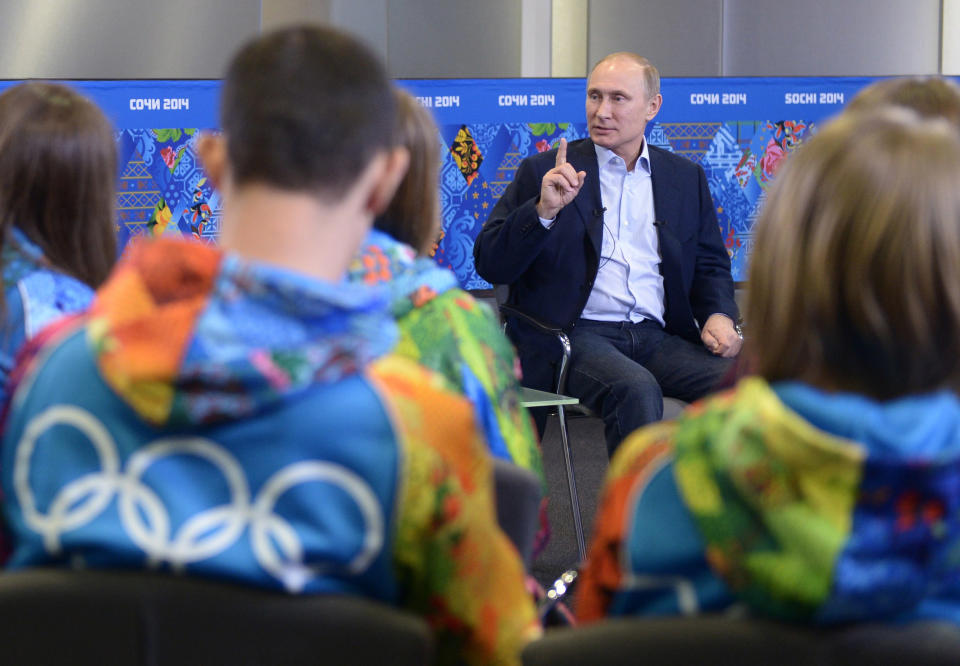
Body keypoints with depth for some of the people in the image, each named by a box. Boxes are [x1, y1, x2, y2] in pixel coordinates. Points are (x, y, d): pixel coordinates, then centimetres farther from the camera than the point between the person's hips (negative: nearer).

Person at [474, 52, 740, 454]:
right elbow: (490, 265, -1)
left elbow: (711, 265, 23)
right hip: (575, 335, -4)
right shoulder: (545, 173, 7)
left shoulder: (685, 177, 18)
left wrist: (719, 316, 1)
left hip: (658, 337, 4)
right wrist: (544, 210, -16)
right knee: (636, 389, -36)